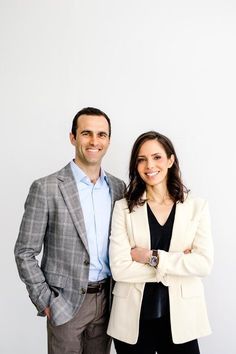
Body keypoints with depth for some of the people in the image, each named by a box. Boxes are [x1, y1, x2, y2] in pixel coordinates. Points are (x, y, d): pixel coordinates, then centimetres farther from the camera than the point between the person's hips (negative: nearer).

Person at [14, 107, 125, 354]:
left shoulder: (118, 187, 2)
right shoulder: (46, 188, -12)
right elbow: (25, 253, -8)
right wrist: (45, 302, -10)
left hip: (106, 298, 4)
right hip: (66, 301, -4)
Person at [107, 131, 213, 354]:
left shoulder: (197, 206, -1)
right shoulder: (123, 208, -4)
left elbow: (204, 264, -9)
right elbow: (119, 268, -12)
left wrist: (152, 257, -15)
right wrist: (179, 262, -13)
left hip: (180, 318, 1)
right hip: (133, 319, 0)